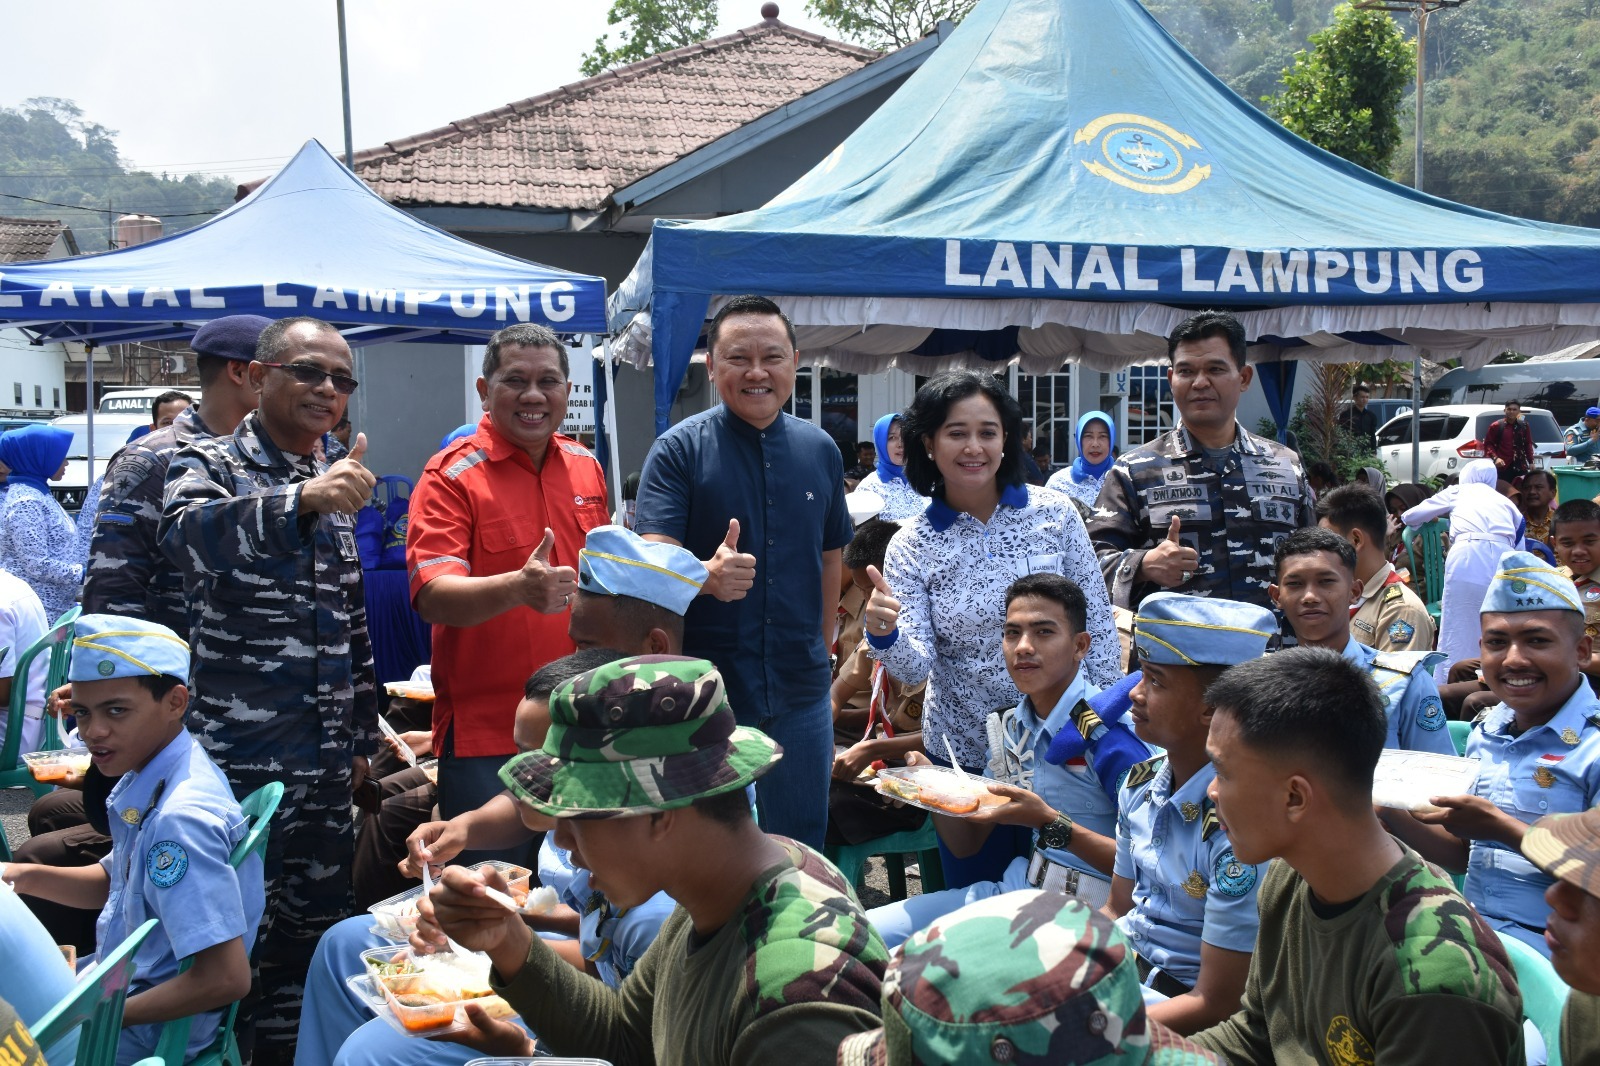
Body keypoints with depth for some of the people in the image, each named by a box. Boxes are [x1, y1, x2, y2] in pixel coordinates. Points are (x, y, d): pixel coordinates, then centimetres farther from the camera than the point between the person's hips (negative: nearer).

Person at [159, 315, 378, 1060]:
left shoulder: (337, 490, 13)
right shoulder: (209, 464, -5)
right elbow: (187, 533, -30)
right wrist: (303, 499, -45)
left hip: (327, 762, 6)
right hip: (240, 756, -6)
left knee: (318, 931, 14)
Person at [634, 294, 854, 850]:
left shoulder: (820, 450, 6)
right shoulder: (679, 449, -7)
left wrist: (820, 653, 14)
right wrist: (708, 575, -37)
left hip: (800, 694, 4)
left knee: (800, 851, 14)